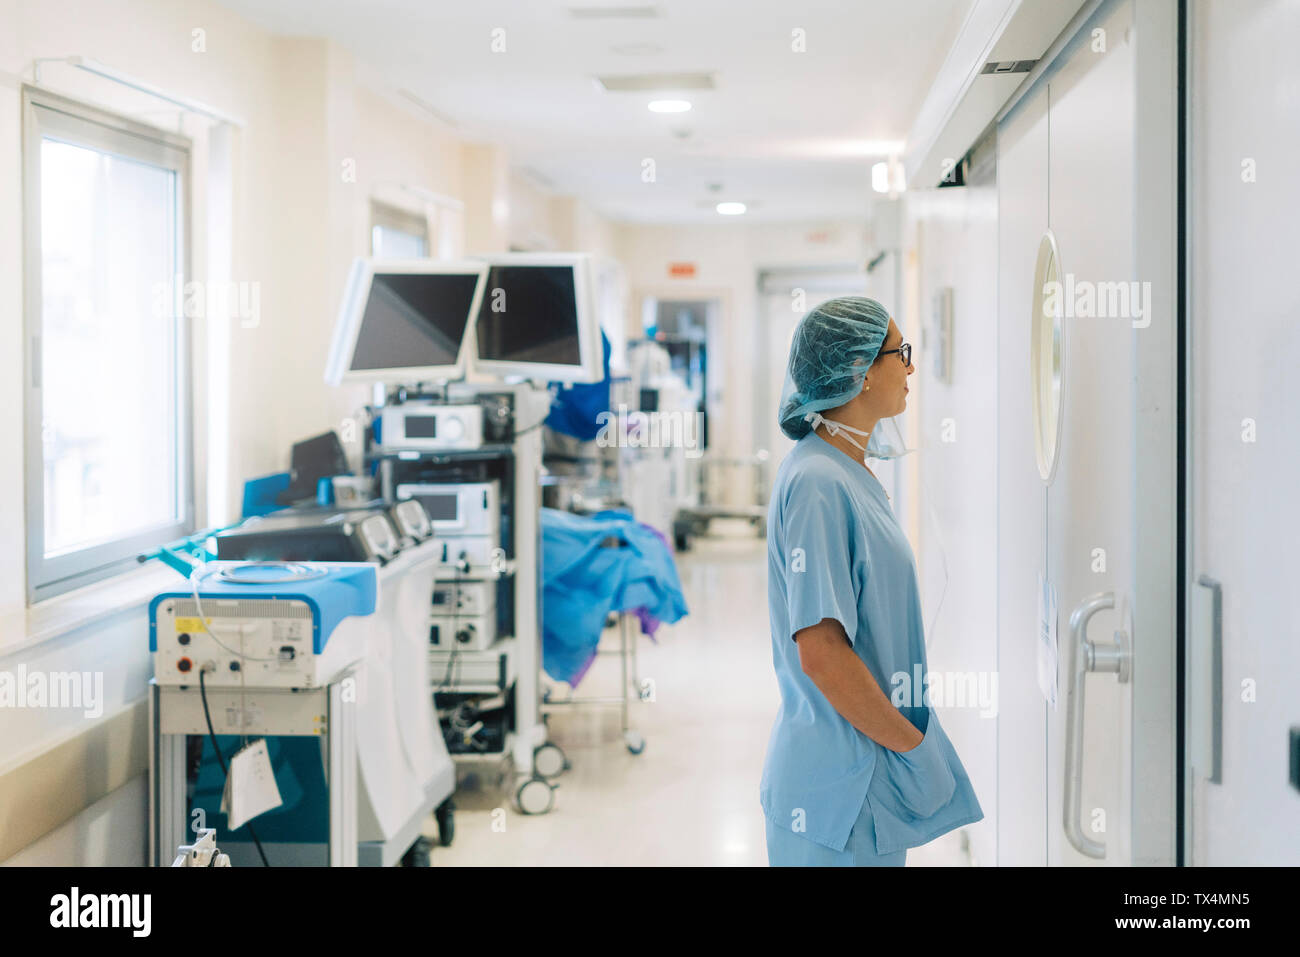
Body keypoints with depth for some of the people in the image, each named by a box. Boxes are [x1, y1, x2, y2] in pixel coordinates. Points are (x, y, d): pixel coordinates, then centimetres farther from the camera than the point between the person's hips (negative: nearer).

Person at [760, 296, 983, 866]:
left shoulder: (853, 474, 11)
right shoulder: (816, 483, -19)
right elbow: (819, 650, -24)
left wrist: (911, 737, 13)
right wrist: (914, 745, -15)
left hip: (872, 774, 9)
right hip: (841, 784, -9)